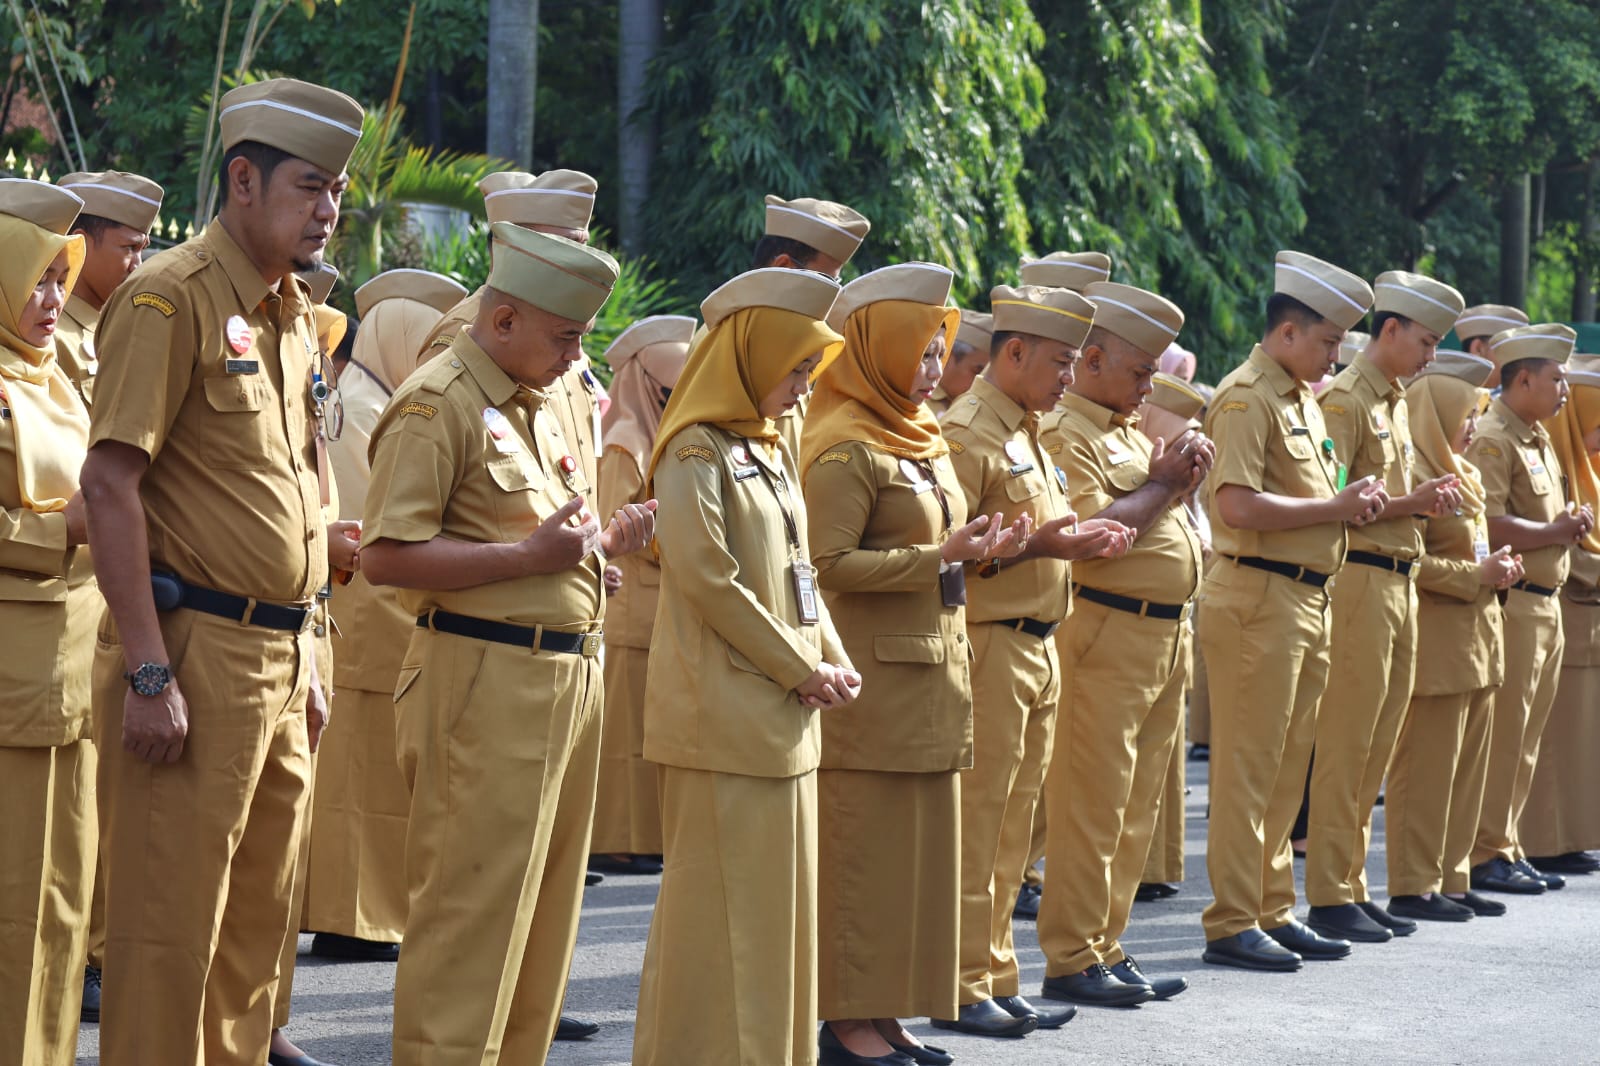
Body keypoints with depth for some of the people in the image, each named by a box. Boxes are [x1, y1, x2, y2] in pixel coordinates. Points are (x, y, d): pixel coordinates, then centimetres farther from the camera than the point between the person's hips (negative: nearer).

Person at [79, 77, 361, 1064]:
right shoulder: (172, 299, -11)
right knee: (170, 928, -4)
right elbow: (112, 484, -17)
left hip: (279, 658, 8)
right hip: (196, 648, -8)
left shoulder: (295, 314, 15)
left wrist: (306, 660, 18)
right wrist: (148, 673, -22)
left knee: (258, 924, 14)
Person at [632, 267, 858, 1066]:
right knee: (725, 900, -5)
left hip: (782, 715, 9)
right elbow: (708, 578, -18)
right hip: (725, 714, -9)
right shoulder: (695, 452, -10)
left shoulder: (768, 450, 16)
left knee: (777, 895, 11)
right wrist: (800, 670, -14)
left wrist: (834, 662, 4)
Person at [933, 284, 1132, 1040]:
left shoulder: (1027, 434, 18)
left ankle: (995, 980, 19)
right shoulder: (966, 433, -12)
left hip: (1036, 648, 10)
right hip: (989, 646, -10)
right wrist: (1039, 542, -23)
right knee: (975, 827, -5)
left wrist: (1081, 538, 8)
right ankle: (963, 991, 1)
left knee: (1012, 827, 13)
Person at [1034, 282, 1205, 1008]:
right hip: (1109, 635, -10)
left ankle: (1107, 947, 18)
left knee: (1137, 808, 12)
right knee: (1093, 805, -6)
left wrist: (1182, 481, 3)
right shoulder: (1066, 434, -11)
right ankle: (1072, 961, -2)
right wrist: (1163, 484, -10)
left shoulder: (1129, 431, 19)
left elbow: (1160, 525, 23)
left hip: (1165, 636, 10)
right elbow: (1092, 529, -22)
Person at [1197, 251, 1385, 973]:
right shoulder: (1246, 398, -12)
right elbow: (1239, 506, -23)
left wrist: (1351, 502, 7)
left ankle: (1272, 911, 21)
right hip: (1257, 597, -10)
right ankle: (1232, 924, -1)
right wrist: (1336, 507, -16)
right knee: (1247, 770, -6)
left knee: (1286, 768, 14)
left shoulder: (1303, 400, 18)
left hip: (1307, 600, 10)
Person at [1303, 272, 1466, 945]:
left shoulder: (1395, 403, 20)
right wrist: (1410, 503, -17)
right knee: (1345, 750, -7)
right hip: (1360, 580, -9)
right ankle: (1329, 896, -3)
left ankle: (1353, 885, 15)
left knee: (1375, 750, 10)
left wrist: (1428, 500, 7)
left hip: (1399, 583, 9)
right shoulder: (1344, 399, -9)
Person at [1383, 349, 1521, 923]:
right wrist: (1475, 575, -17)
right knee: (1427, 766, -6)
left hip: (1475, 634, 10)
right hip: (1435, 637, -10)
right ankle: (1413, 886, -1)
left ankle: (1450, 878, 17)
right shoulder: (1414, 476, -13)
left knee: (1467, 765, 11)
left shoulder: (1464, 476, 18)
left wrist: (1497, 569, 8)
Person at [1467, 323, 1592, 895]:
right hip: (1510, 605, -10)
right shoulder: (1490, 440, -13)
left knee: (1525, 737, 12)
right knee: (1501, 736, -6)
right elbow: (1486, 525, -23)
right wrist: (1556, 532, -15)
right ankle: (1486, 854, -1)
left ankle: (1508, 848, 18)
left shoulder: (1537, 439, 19)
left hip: (1545, 605, 10)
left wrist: (1570, 523, 8)